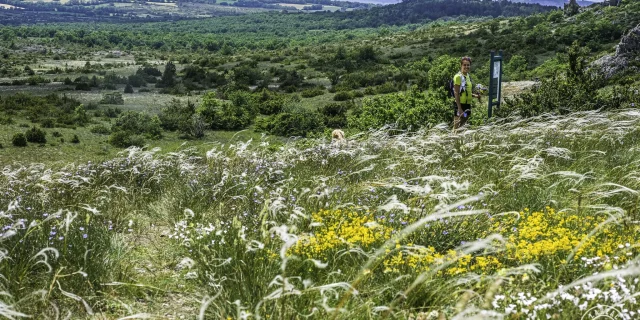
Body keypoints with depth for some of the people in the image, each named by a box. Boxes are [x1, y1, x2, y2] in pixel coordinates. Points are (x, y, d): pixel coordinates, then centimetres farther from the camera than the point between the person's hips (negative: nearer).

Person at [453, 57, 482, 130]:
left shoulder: (468, 76, 12)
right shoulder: (458, 77, -12)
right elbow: (456, 93, -15)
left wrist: (475, 96, 3)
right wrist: (459, 108, -20)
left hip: (468, 105, 8)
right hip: (460, 104, -8)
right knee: (457, 127, -5)